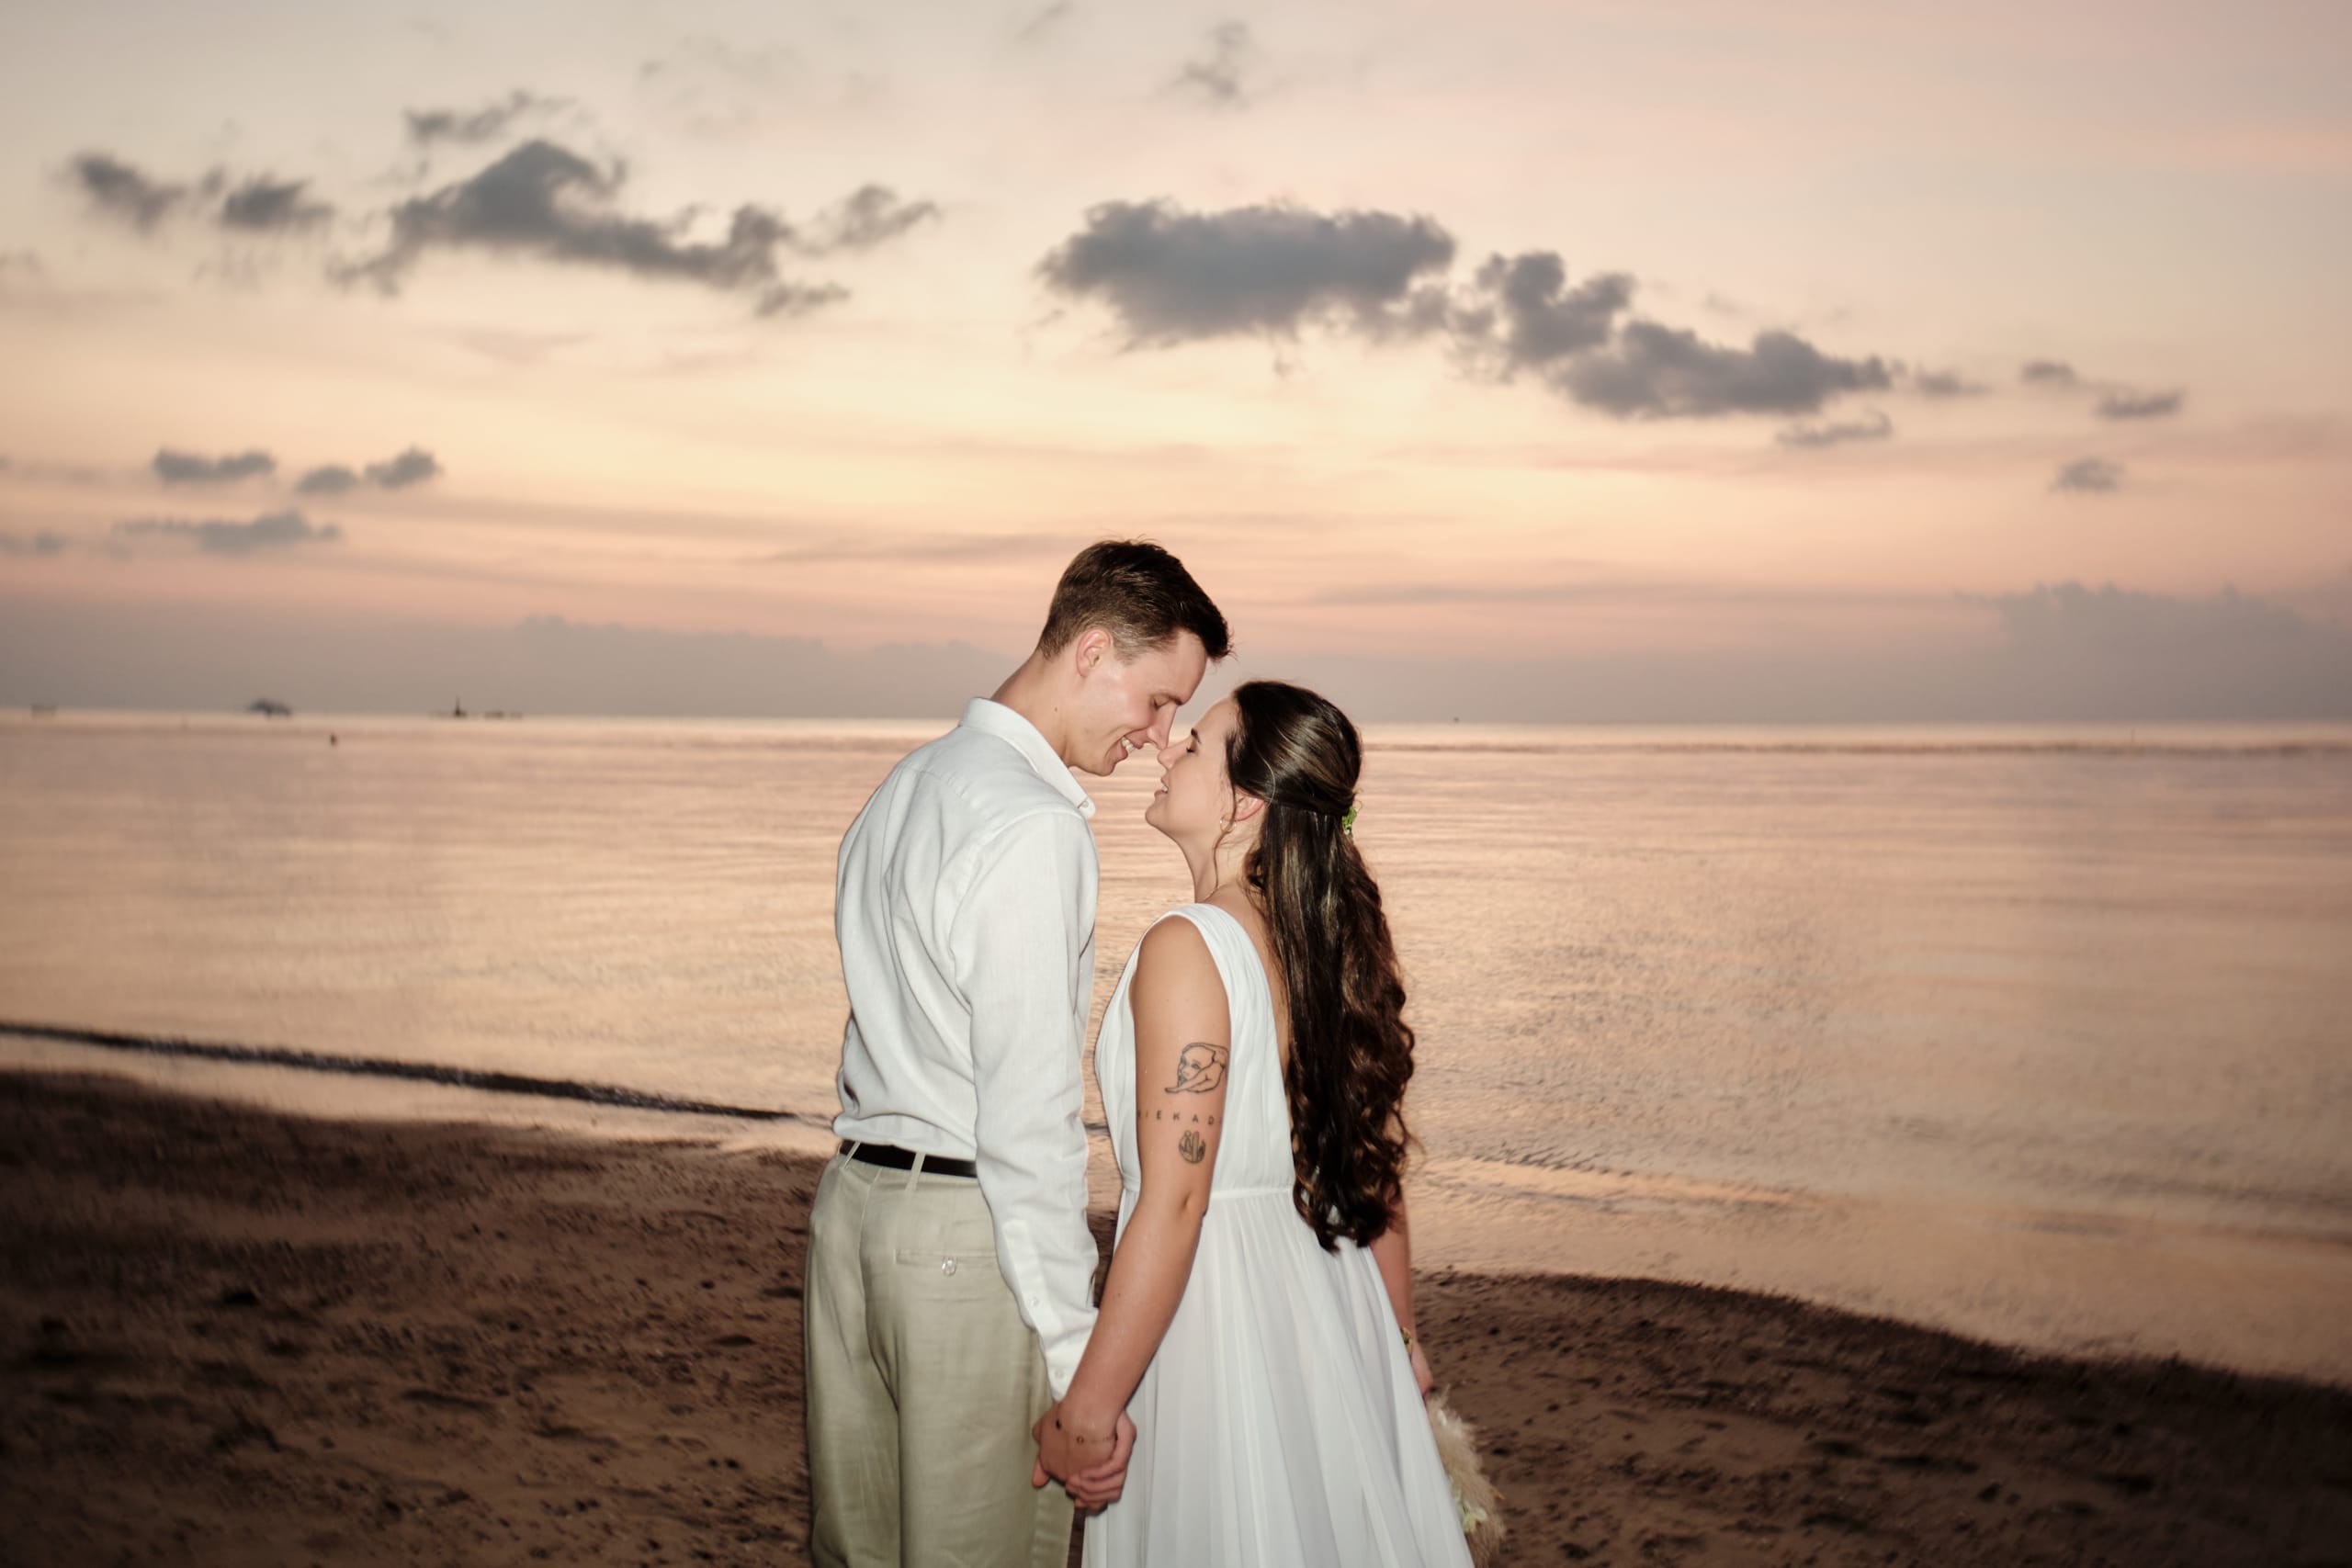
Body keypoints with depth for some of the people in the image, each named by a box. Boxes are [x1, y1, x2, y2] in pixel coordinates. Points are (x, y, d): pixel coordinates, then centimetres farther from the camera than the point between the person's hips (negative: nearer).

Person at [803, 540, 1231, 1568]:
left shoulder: (909, 783, 13)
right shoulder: (1035, 829, -17)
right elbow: (1029, 1117, -21)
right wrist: (1079, 1368, -18)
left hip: (853, 1199, 9)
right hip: (970, 1229, -9)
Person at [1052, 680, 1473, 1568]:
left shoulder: (1186, 950, -19)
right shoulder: (1334, 944, 4)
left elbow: (1173, 1203, -22)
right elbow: (1377, 1164, 9)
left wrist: (1090, 1403, -18)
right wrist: (1399, 1339, 20)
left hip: (1215, 1299, -7)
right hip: (1327, 1296, 8)